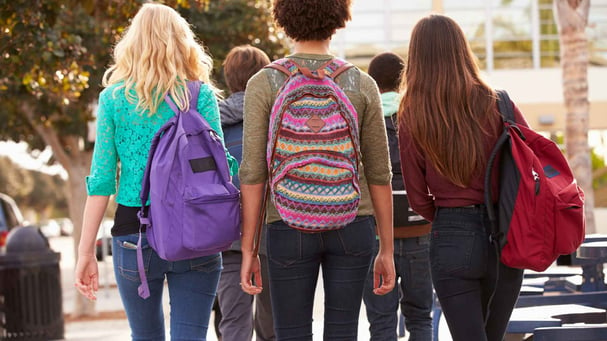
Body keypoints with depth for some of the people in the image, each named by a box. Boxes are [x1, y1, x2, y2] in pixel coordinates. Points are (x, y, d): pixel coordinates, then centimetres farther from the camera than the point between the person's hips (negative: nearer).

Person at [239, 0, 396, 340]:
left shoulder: (264, 83, -3)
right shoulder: (362, 84, 1)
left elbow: (253, 173, -6)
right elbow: (379, 174, 3)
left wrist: (248, 250, -1)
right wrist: (386, 250, 10)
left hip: (289, 226, -1)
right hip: (352, 224, 2)